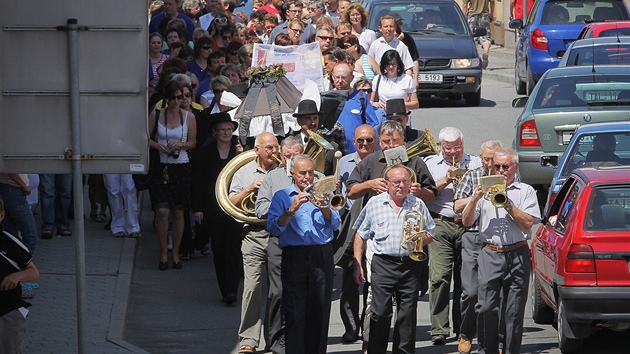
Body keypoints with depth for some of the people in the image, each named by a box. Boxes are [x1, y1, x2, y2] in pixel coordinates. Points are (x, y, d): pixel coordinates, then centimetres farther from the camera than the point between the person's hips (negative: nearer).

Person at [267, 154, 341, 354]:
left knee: (320, 310, 1)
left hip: (322, 255, 2)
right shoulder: (282, 196, 9)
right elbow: (274, 228, -5)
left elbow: (335, 224, 2)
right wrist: (291, 210, -16)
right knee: (295, 312, -8)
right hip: (294, 257, -2)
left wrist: (324, 208, -16)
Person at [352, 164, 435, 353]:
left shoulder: (418, 205, 9)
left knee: (407, 315, 4)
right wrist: (357, 264, 5)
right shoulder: (374, 204, 6)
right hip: (383, 265, -2)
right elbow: (361, 235, 10)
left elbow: (430, 236, 14)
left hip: (410, 265, 2)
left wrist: (421, 237, -9)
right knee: (380, 313, -7)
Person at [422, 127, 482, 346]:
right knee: (440, 277, -12)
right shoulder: (430, 164, 14)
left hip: (468, 225, 1)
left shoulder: (476, 163, 15)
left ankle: (462, 327, 14)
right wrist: (445, 181, -8)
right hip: (440, 224, -1)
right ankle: (439, 330, -13)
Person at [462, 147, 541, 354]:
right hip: (490, 254, 1)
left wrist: (507, 203, -9)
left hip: (517, 256, -1)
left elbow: (528, 223, -3)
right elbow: (466, 222, 9)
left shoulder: (526, 191, 10)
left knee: (514, 310, -1)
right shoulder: (485, 190, 16)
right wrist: (475, 199, -6)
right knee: (487, 308, -7)